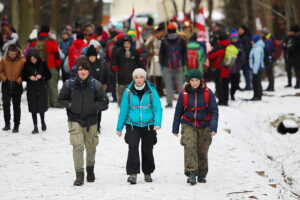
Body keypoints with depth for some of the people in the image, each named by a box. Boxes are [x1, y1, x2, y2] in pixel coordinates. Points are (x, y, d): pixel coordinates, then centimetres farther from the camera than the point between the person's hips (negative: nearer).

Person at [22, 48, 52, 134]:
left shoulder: (42, 64, -4)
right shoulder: (26, 65, -2)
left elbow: (49, 75, 2)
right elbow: (23, 76, 4)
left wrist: (41, 76, -15)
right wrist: (29, 78, -14)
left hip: (42, 88, -1)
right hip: (31, 89, 1)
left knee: (42, 106, 0)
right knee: (33, 108, 2)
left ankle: (43, 121, 29)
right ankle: (35, 126, 9)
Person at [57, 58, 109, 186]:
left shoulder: (95, 85, -4)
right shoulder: (69, 84, -5)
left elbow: (104, 102, 0)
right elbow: (61, 99, 8)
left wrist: (93, 106, -15)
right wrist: (69, 105, -9)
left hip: (91, 120, 2)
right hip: (75, 120, -2)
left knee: (91, 147, 13)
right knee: (78, 145, -15)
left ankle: (90, 168, 42)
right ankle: (79, 175, -12)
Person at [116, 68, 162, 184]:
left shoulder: (151, 91, -5)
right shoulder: (129, 92, -2)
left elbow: (158, 108, -7)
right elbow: (123, 110, 3)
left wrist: (157, 123, -23)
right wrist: (119, 128, 5)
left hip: (148, 125, 0)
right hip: (132, 125, 0)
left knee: (147, 150, 9)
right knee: (133, 147, -17)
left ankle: (148, 173, 28)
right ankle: (133, 174, -16)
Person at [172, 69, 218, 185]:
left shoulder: (208, 93, -3)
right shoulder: (184, 94, 0)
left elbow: (214, 111, -2)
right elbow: (178, 111, 9)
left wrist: (213, 127, -13)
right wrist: (175, 129, 10)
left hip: (204, 127, 0)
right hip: (188, 125, 0)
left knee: (202, 151, 5)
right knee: (189, 147, -20)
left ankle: (201, 175, 23)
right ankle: (191, 173, -25)